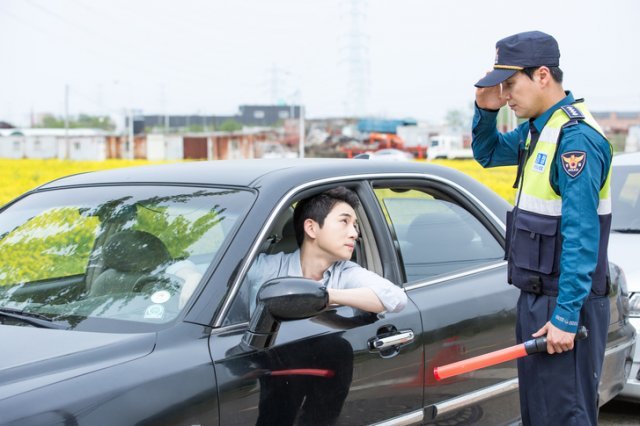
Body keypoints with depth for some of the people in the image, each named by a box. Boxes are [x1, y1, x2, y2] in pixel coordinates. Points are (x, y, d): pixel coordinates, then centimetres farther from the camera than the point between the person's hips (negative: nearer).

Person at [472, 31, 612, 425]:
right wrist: (485, 111, 7)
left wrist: (565, 317, -25)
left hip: (564, 303, -10)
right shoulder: (538, 129, 10)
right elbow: (488, 153, 28)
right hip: (537, 297, 10)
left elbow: (582, 236, -23)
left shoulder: (575, 137, -19)